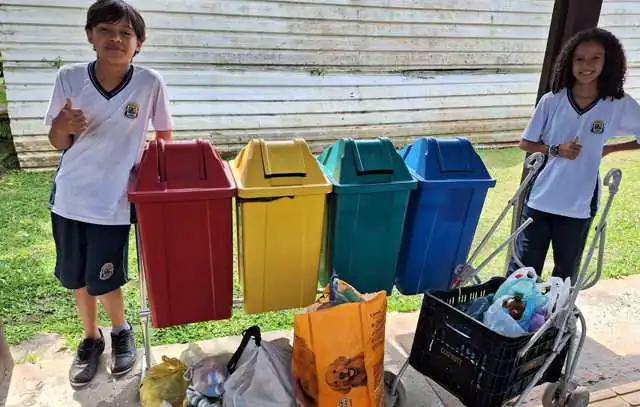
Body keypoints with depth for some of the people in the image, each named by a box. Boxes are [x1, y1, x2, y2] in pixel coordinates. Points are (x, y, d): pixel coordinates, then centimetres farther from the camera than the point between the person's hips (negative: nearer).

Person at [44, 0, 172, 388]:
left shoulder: (149, 82, -12)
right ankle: (91, 338, 41)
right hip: (68, 197, 3)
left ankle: (121, 330, 38)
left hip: (113, 202, -3)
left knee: (102, 282, 6)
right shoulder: (69, 77, -8)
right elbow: (58, 144, -1)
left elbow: (165, 135, 4)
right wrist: (63, 127, -20)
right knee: (76, 278, 16)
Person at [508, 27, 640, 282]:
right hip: (540, 200, 0)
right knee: (522, 268, 7)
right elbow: (525, 143, 2)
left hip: (579, 206, 1)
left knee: (566, 274, 16)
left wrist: (608, 149, -1)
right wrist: (556, 149, -13)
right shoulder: (551, 101, -4)